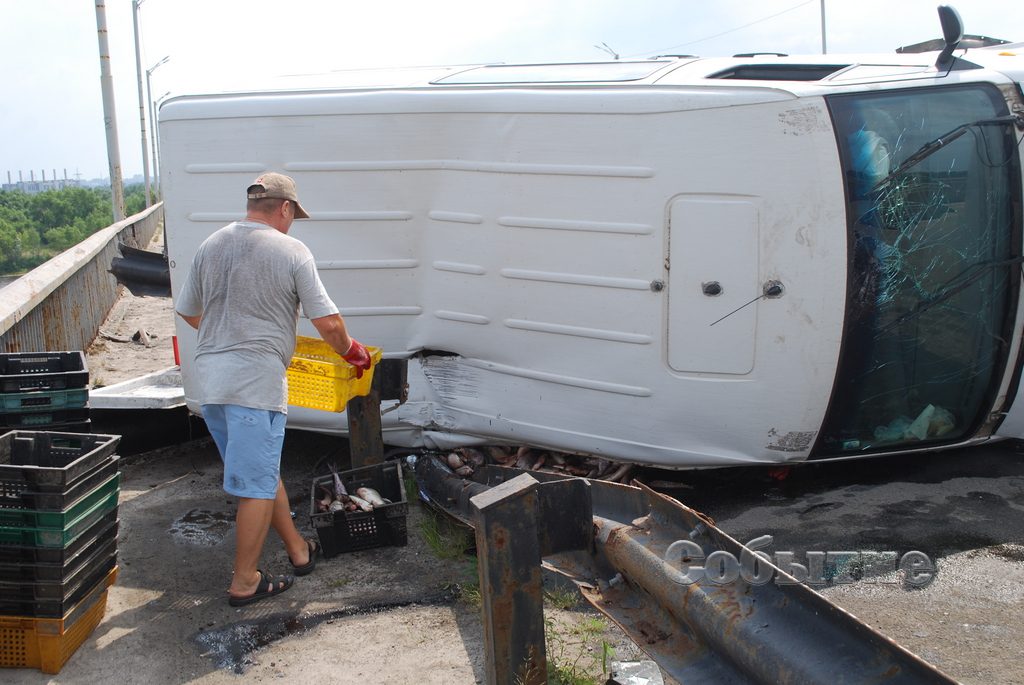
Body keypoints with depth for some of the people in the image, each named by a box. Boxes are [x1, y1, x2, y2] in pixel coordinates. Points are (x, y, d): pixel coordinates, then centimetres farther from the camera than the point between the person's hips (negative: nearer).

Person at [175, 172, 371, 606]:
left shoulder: (210, 246, 9)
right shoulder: (292, 252, -7)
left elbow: (188, 312, 19)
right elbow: (328, 323, -8)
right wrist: (351, 351, 12)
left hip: (209, 377, 7)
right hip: (256, 382, -7)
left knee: (262, 471, 19)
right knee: (257, 484, 3)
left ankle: (298, 550, 31)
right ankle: (245, 582, 11)